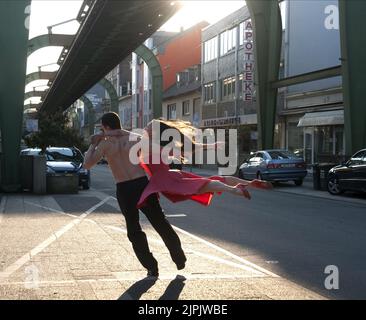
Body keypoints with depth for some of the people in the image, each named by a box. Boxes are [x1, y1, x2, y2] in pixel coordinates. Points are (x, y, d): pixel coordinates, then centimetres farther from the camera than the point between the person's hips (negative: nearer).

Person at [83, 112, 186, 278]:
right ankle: (179, 259, 24)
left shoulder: (106, 143, 0)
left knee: (134, 231, 13)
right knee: (160, 223, 15)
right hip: (142, 184, 2)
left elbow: (87, 164, 2)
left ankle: (151, 267, 10)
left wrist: (93, 145, 13)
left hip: (124, 190, -2)